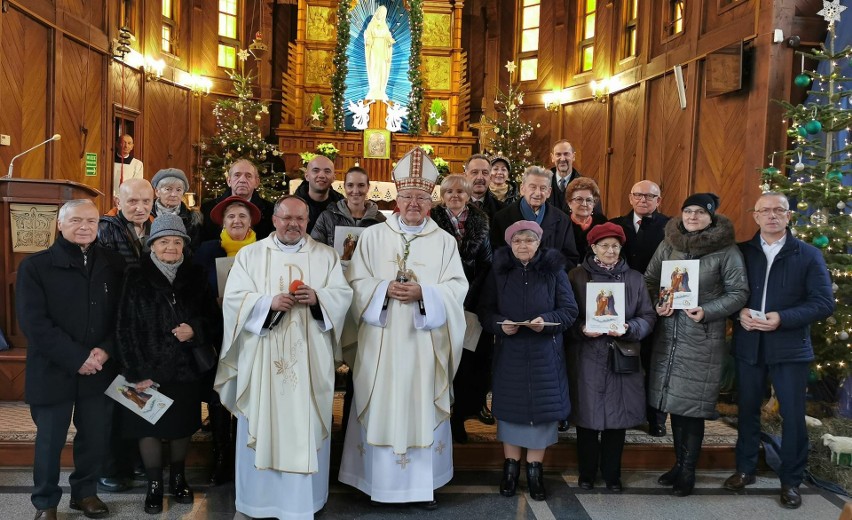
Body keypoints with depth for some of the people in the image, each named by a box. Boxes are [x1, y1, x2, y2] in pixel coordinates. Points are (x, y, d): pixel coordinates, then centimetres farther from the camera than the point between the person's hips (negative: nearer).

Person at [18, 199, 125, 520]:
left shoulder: (113, 264, 4)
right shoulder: (35, 266, -5)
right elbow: (33, 322, -12)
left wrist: (105, 350, -13)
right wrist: (76, 358, -17)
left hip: (99, 369, 3)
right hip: (53, 371, -2)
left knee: (95, 436, 12)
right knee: (50, 439, 10)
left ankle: (85, 491, 33)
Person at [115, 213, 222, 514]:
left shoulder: (194, 277, 4)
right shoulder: (136, 278, -5)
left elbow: (214, 320, 7)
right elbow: (125, 328, -8)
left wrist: (195, 330, -15)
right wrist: (136, 373, -14)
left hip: (185, 369, 3)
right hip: (148, 370, -2)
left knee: (182, 425, 13)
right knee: (149, 426, 7)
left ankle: (178, 478, 33)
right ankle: (154, 485, 25)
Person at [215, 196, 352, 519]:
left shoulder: (326, 255, 8)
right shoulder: (250, 254, 6)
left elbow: (343, 295, 2)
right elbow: (233, 299, -2)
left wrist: (318, 297, -17)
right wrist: (270, 302, -18)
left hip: (309, 359, 1)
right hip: (263, 358, 0)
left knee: (306, 426, 5)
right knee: (263, 425, 5)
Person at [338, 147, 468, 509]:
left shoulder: (445, 242, 5)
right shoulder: (372, 236, 5)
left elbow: (456, 288, -2)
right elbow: (356, 282, 1)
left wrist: (422, 292, -18)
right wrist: (385, 288, -17)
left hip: (424, 344, 0)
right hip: (382, 342, 0)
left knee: (423, 407, 5)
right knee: (381, 407, 5)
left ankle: (424, 483, 18)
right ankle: (379, 480, 20)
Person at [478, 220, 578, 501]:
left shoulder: (554, 271, 0)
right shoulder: (498, 271, 3)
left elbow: (570, 310, -2)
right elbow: (485, 311, 2)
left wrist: (547, 321, -19)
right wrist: (500, 324, -17)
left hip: (544, 354, 0)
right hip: (509, 352, 1)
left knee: (541, 407, 3)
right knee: (510, 405, 6)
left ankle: (535, 469, 17)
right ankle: (511, 467, 20)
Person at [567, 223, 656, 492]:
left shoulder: (635, 278, 8)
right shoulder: (577, 276, 2)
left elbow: (648, 316, 6)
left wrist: (629, 328, -12)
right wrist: (582, 329, -16)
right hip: (587, 359, -2)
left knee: (618, 418, 7)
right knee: (588, 417, 4)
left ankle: (612, 474, 25)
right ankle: (586, 473, 22)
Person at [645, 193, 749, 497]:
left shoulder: (726, 250, -6)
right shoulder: (668, 245, 6)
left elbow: (739, 293, -4)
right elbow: (649, 281, 12)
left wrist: (707, 311, -17)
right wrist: (658, 304, -6)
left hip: (703, 338, -4)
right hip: (668, 335, 4)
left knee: (693, 405, 1)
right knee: (673, 400, 12)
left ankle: (688, 470, 17)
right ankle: (679, 463, 27)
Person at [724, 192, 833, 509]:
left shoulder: (809, 255, -2)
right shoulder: (742, 252, 3)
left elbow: (824, 303, -8)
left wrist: (782, 319, -19)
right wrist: (739, 313, -14)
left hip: (790, 347, -2)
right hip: (748, 345, 2)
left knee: (793, 415, 5)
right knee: (747, 410, 13)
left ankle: (791, 481, 22)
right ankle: (745, 469, 31)